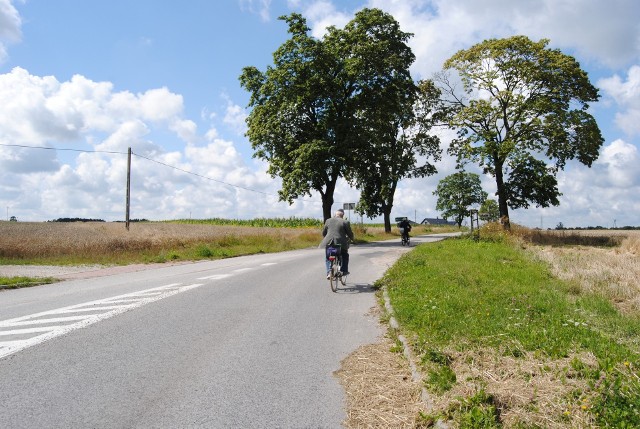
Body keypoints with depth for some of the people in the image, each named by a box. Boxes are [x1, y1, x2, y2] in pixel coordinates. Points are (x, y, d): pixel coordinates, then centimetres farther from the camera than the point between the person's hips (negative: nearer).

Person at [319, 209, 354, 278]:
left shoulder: (328, 221, 8)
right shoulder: (345, 222, -1)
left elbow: (323, 233, 15)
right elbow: (350, 234, 5)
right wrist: (351, 238, 26)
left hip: (329, 242, 2)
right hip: (340, 243, -2)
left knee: (328, 258, 18)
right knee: (345, 256, 23)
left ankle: (329, 272, 4)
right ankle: (343, 271, 19)